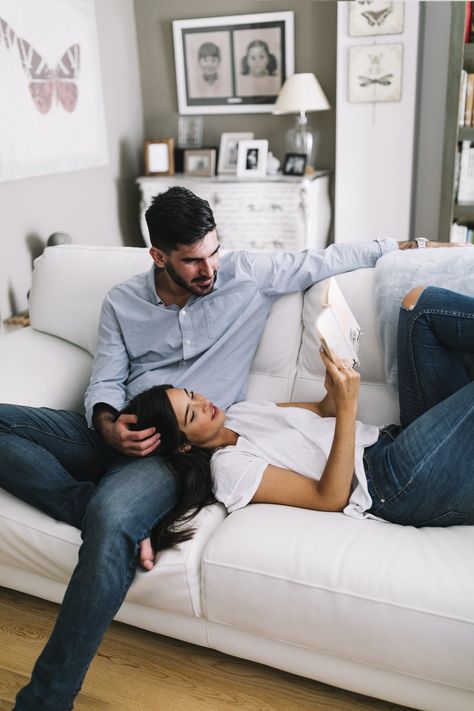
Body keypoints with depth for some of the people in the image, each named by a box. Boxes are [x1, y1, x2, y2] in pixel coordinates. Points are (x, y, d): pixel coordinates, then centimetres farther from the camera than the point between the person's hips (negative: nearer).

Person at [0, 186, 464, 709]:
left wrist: (411, 244, 17)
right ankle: (110, 515, -23)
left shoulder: (248, 274, 5)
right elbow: (104, 382, 9)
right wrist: (108, 425, -14)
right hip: (118, 434, 5)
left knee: (112, 521, -36)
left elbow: (326, 259, 13)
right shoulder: (122, 302, 10)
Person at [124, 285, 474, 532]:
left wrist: (336, 377, -7)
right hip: (403, 485, -8)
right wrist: (348, 407, -27)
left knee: (421, 301, -1)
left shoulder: (240, 411, 14)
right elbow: (329, 498, -19)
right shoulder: (228, 467, -13)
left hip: (393, 437, 8)